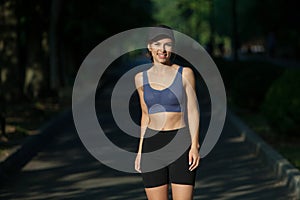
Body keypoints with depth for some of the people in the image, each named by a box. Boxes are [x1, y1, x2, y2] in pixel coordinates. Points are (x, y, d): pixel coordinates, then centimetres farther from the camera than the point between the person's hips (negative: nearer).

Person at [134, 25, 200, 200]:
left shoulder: (185, 73, 0)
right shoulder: (141, 78, 8)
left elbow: (192, 111, -1)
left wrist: (194, 145, -11)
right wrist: (140, 150, 11)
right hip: (152, 145, 3)